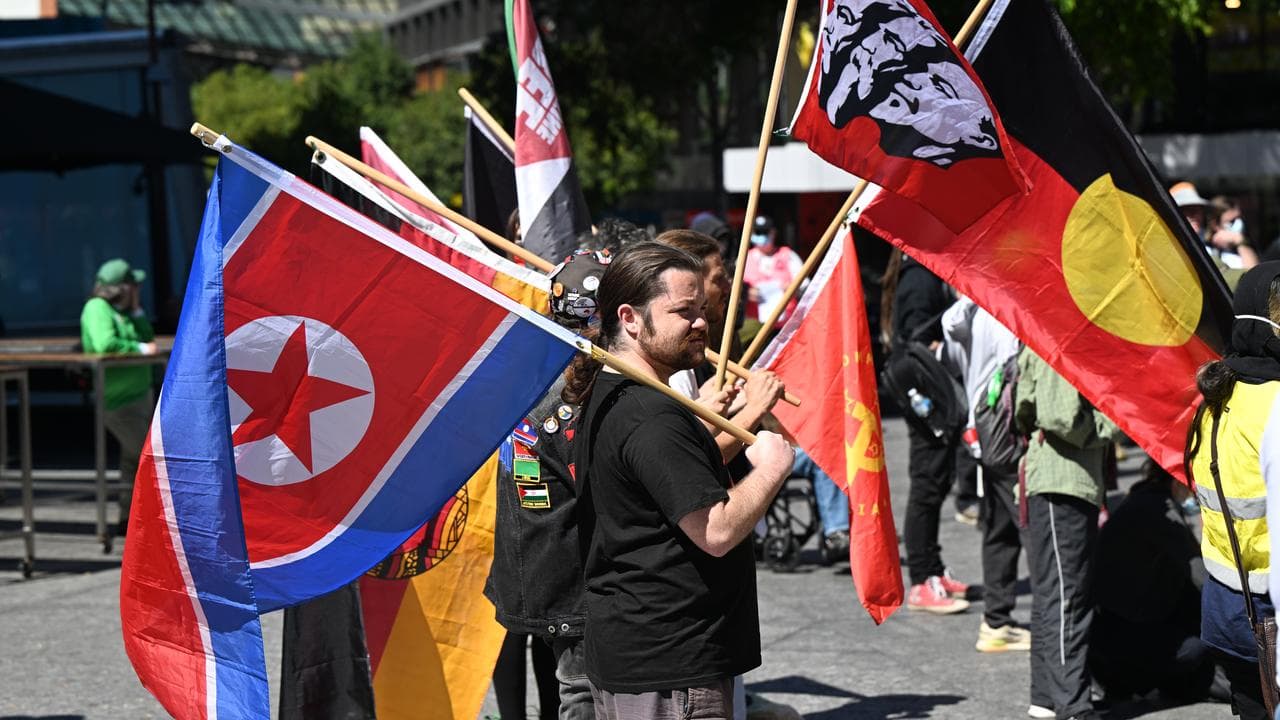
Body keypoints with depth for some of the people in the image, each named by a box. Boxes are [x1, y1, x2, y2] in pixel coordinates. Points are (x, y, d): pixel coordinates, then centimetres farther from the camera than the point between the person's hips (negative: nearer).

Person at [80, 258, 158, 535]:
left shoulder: (121, 310, 9)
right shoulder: (97, 308, -18)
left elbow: (148, 339, 8)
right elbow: (105, 343, -33)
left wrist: (137, 309, -2)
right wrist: (139, 348, -22)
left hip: (139, 395, 10)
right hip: (118, 401, -10)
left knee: (133, 456, 17)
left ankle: (128, 518, 27)